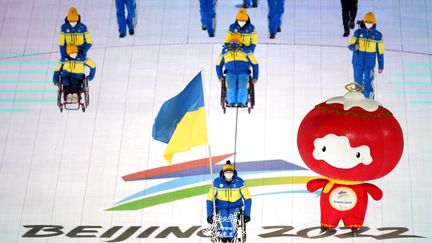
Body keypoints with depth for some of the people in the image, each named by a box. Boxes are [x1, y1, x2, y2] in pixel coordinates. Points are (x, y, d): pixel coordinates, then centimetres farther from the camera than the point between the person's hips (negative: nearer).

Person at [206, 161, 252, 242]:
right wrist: (209, 215, -12)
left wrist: (247, 214, -12)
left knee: (232, 215, -29)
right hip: (221, 206, 0)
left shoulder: (239, 182, -11)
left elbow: (247, 198, -5)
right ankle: (223, 236, -7)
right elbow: (209, 199, -6)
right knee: (223, 216, -29)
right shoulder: (217, 182, -11)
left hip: (235, 206, 0)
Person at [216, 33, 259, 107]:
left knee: (242, 86, -33)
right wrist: (220, 76, 11)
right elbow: (218, 65, 26)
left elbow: (255, 64, 10)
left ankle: (241, 102, -41)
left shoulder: (245, 51, 6)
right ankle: (231, 102, -40)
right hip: (231, 74, 1)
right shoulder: (225, 52, 14)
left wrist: (255, 78, 2)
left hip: (243, 74, -1)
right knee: (231, 86, -32)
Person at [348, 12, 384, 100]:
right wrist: (355, 47, -22)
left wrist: (381, 66, 3)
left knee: (368, 84, -10)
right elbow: (350, 45, 2)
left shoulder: (377, 35, -1)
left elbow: (380, 52, 4)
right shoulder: (358, 32, 0)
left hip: (369, 64, -2)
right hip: (357, 63, 2)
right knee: (358, 83, 11)